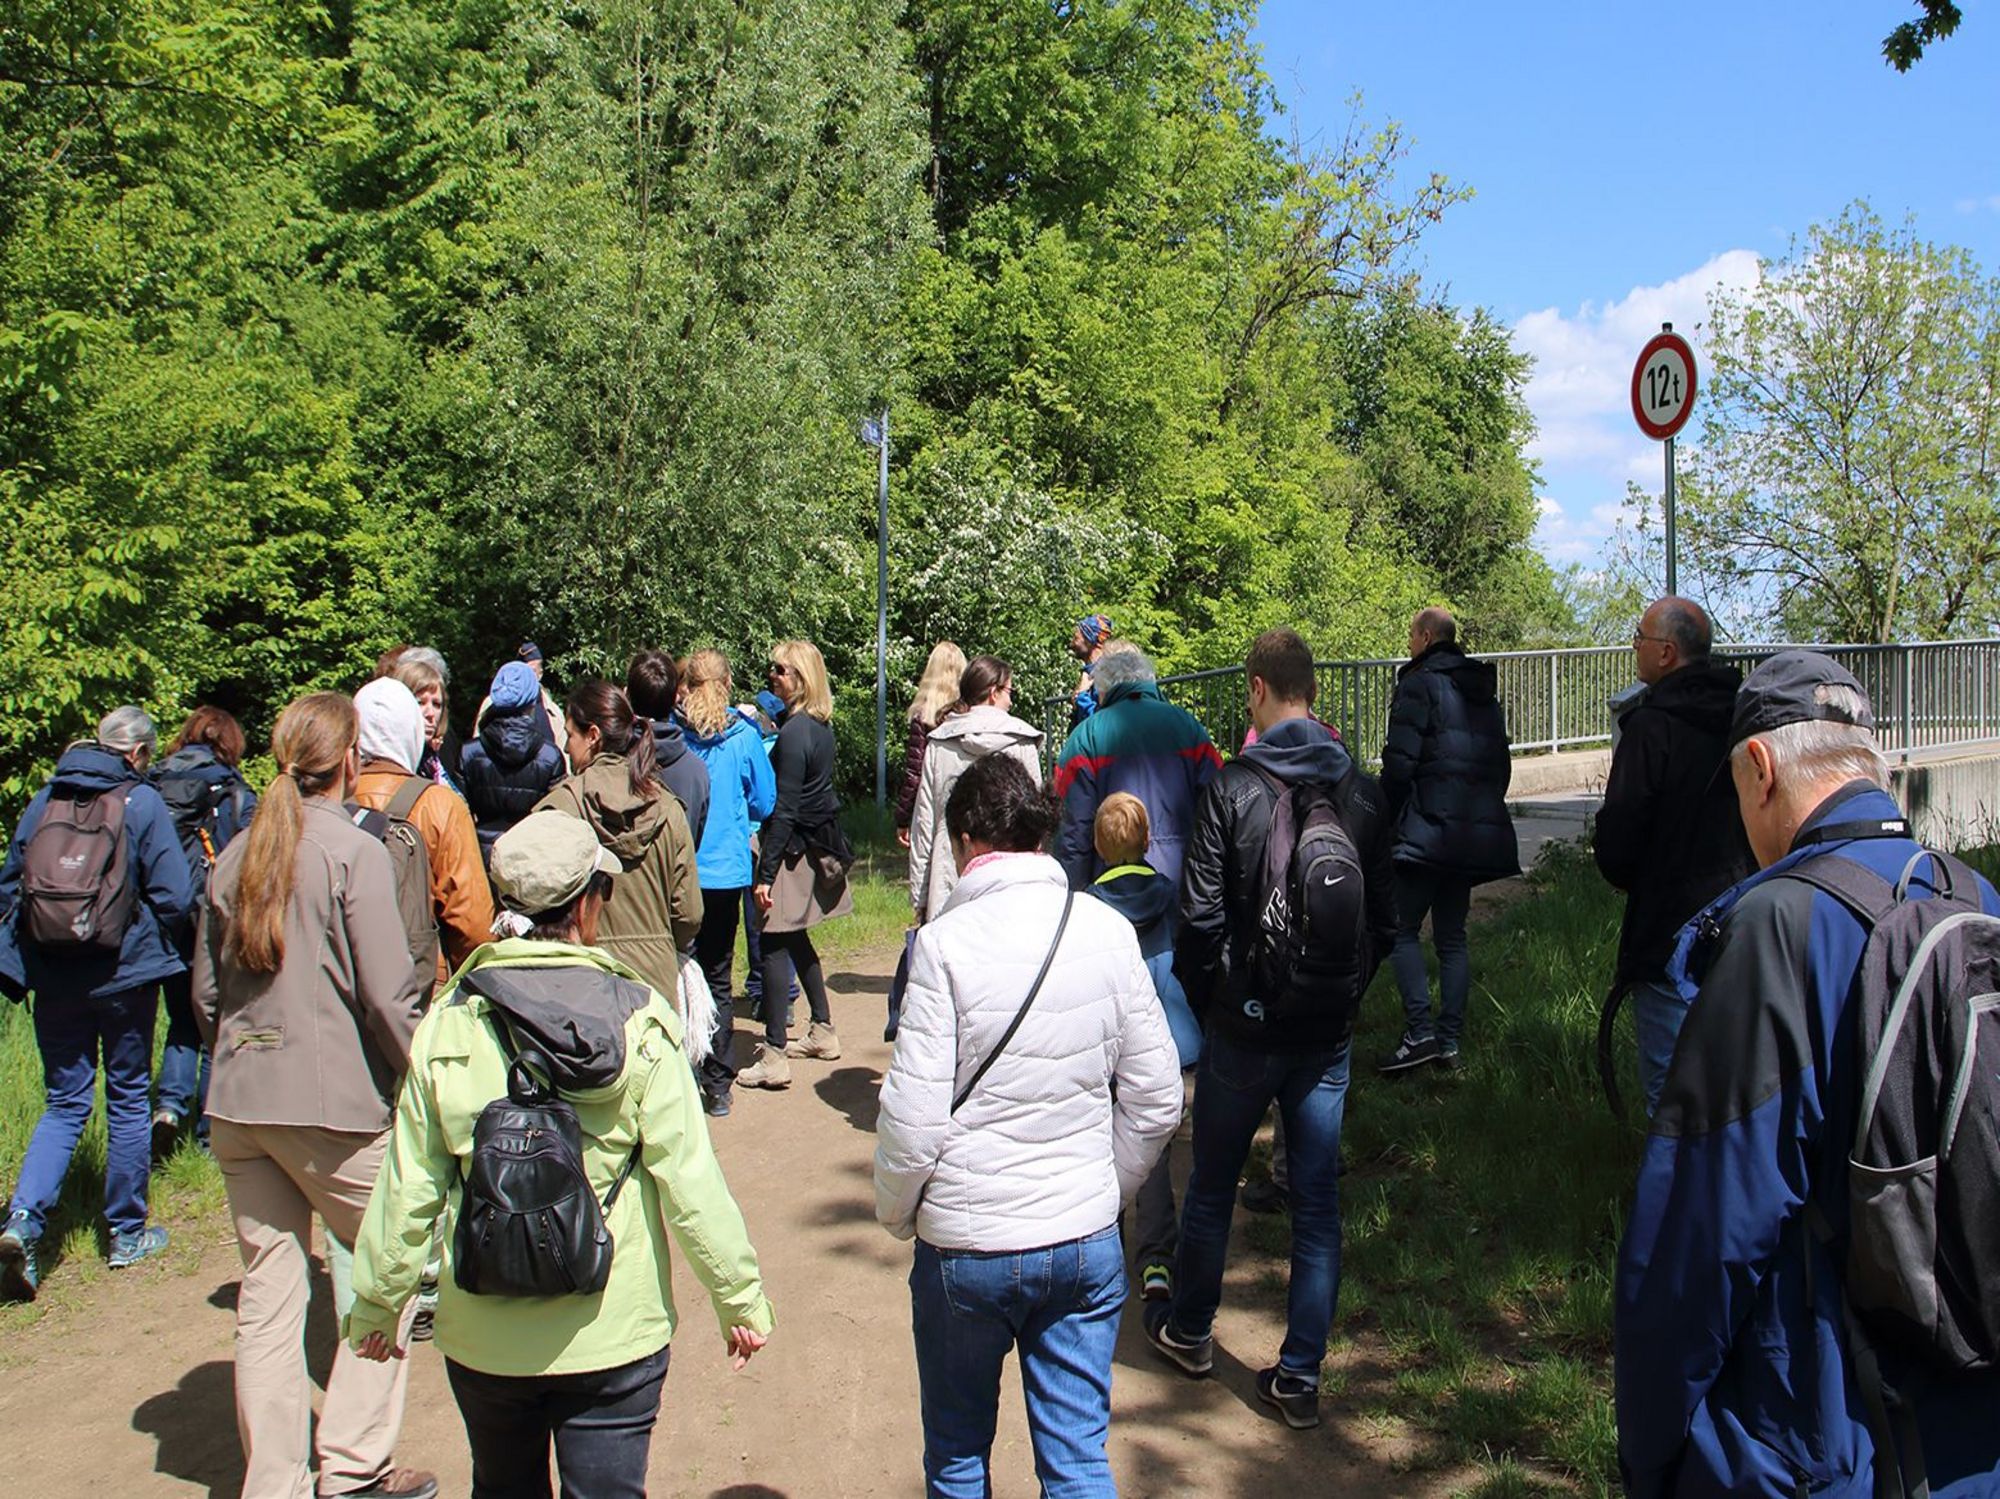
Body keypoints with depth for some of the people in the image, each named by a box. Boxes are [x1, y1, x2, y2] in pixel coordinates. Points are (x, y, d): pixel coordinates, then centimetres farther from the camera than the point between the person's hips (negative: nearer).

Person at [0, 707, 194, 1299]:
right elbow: (174, 896, -14)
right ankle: (127, 1234, 19)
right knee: (127, 1099, 10)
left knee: (65, 1103, 13)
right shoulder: (143, 802, -10)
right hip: (125, 976, -3)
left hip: (54, 978, 3)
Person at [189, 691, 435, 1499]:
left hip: (236, 1101, 6)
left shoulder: (236, 856, 8)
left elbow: (206, 991, 14)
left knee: (266, 1292, 11)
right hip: (332, 1101, -6)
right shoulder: (353, 852, -11)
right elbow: (388, 995, -14)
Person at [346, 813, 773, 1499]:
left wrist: (378, 1302, 11)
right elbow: (690, 1179, -14)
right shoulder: (637, 1021, -14)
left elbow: (408, 1185, -4)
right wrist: (739, 1297, -3)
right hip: (612, 1334, -3)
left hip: (481, 1335, 3)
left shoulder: (449, 1023, -9)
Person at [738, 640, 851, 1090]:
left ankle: (774, 1057, -3)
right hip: (820, 846, 9)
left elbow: (784, 809, -20)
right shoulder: (821, 726, 8)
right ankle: (823, 1032, 29)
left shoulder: (794, 733, -18)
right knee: (796, 941, 20)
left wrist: (766, 873, -19)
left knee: (775, 946, -5)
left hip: (794, 848, -9)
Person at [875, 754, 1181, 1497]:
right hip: (1087, 1241, 3)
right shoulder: (1108, 929, -3)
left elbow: (913, 1116, -14)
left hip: (966, 1245, -3)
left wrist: (897, 1213, 4)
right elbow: (1156, 1099, 1)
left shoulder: (946, 940, -14)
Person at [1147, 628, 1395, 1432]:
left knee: (1212, 1185, 16)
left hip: (1244, 1027, -3)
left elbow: (1201, 915, -14)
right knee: (1317, 1199, 10)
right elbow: (1385, 918, 4)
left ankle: (1188, 1330, 35)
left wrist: (1205, 1002, 2)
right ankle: (1300, 1375, 16)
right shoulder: (1364, 792, -1)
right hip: (1329, 1032, 3)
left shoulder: (1232, 787, -14)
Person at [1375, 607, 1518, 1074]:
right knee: (1452, 937, 11)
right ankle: (1449, 1041, 12)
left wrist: (1384, 819, -6)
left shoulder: (1418, 684, -8)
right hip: (1478, 834, 8)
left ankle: (1420, 1032, -11)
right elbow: (1501, 766, 21)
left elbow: (1400, 761, -15)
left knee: (1402, 929, -3)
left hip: (1427, 830, -8)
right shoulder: (1484, 693, 18)